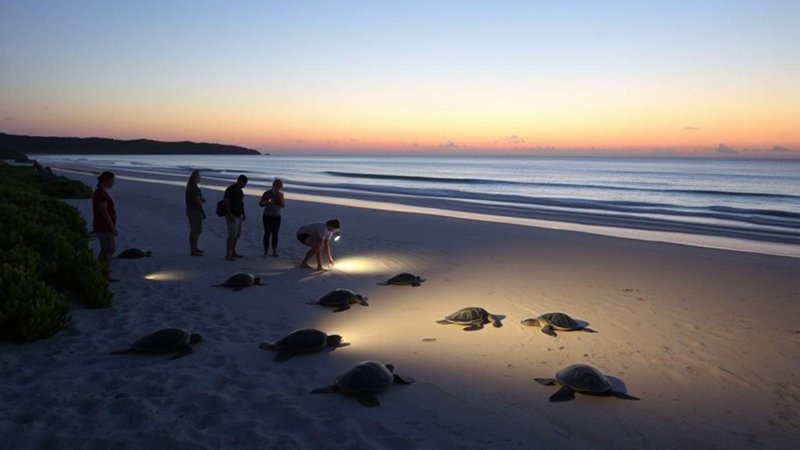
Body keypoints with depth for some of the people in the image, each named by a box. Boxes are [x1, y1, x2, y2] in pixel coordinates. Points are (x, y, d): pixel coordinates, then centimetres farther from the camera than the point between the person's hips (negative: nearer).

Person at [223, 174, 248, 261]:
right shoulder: (230, 189, -15)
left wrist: (243, 214, 14)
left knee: (237, 234, 13)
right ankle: (228, 255, -10)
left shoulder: (239, 190, 13)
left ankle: (233, 252, 23)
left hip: (238, 216, 9)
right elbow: (225, 202, -19)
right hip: (232, 216, -9)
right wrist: (230, 215, -24)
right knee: (232, 235, -12)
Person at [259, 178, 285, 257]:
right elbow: (260, 203, -6)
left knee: (275, 234, 3)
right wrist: (267, 202, -27)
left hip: (277, 217, 3)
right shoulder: (267, 193, -7)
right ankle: (266, 251, 3)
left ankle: (274, 251, 9)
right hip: (268, 216, -3)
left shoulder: (281, 194, 3)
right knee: (267, 233, -3)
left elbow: (283, 206, 3)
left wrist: (280, 198, -15)